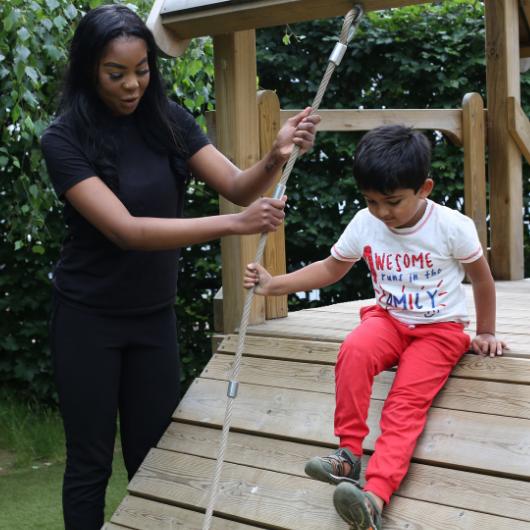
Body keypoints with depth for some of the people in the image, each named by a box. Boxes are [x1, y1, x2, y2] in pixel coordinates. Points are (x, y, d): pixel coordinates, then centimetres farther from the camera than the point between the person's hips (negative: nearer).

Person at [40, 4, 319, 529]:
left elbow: (237, 186, -8)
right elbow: (126, 230, -28)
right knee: (90, 462, 8)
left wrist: (276, 156, -31)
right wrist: (232, 224, -37)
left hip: (155, 315, 4)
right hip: (88, 319, -3)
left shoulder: (167, 119, -5)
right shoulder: (64, 138, -18)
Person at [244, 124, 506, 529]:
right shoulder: (364, 225, -7)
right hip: (388, 319, 3)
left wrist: (485, 333, 9)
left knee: (406, 403, -27)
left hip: (440, 329, -3)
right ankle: (349, 452, -24)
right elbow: (330, 269, 6)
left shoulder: (453, 227, -15)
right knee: (355, 349, -33)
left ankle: (375, 496, -44)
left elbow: (483, 280, 1)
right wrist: (274, 284, -6)